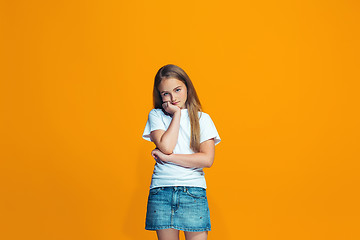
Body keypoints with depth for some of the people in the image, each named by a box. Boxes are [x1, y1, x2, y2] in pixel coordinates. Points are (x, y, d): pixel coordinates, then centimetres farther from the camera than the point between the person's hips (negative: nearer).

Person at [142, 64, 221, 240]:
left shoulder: (202, 119, 7)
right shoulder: (156, 115, 7)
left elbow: (207, 159, -6)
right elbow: (166, 146, -10)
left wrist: (167, 157, -7)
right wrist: (177, 114, -3)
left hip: (193, 192, 0)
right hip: (161, 191, 1)